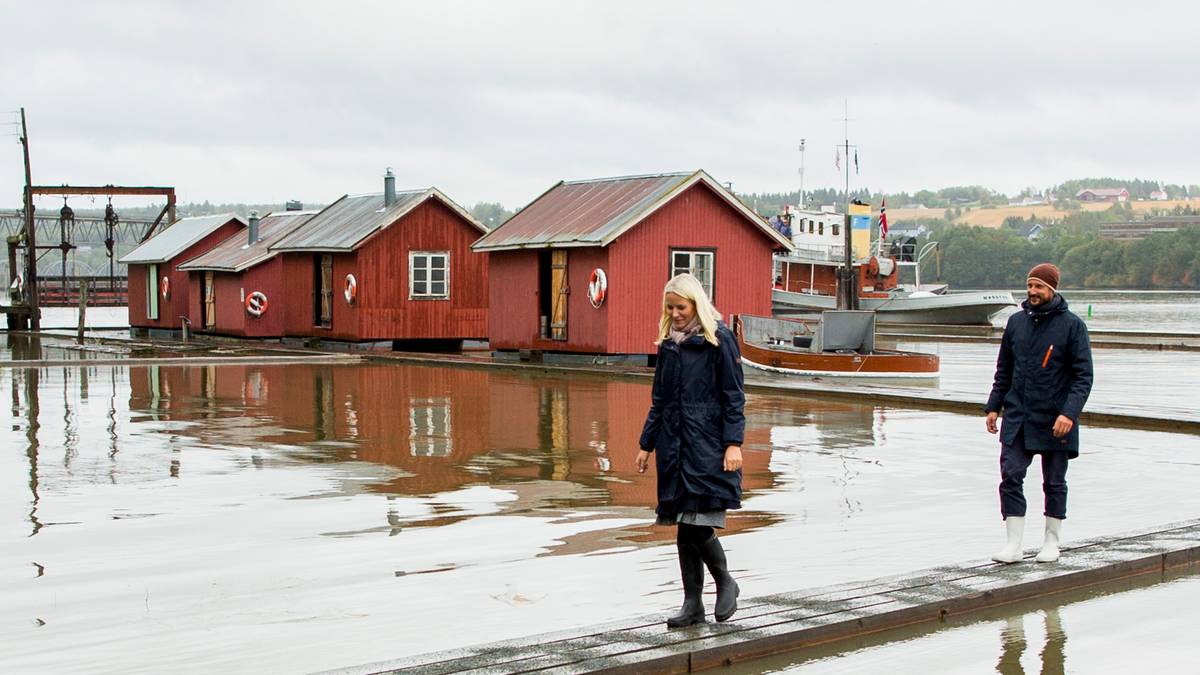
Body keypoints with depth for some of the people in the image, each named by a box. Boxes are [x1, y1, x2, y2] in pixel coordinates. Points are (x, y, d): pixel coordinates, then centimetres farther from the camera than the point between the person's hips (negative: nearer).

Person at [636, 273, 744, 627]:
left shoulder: (719, 339, -4)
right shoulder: (668, 343, 13)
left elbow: (733, 397, -6)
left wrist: (733, 443, -14)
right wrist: (646, 444, 17)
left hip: (708, 446, -6)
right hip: (674, 445, 6)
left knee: (695, 523, -12)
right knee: (684, 528, 6)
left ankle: (725, 582, 12)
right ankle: (693, 604, 14)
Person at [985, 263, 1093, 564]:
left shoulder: (1072, 325, -6)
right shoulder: (1016, 322, 7)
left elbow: (1083, 376, -8)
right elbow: (1004, 370, 16)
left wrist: (1070, 412, -20)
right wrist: (994, 406, 9)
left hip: (1054, 420, -3)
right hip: (1017, 416, 3)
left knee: (1054, 483, 8)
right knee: (1011, 476, -6)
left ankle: (1052, 541, 22)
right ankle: (1014, 544, -2)